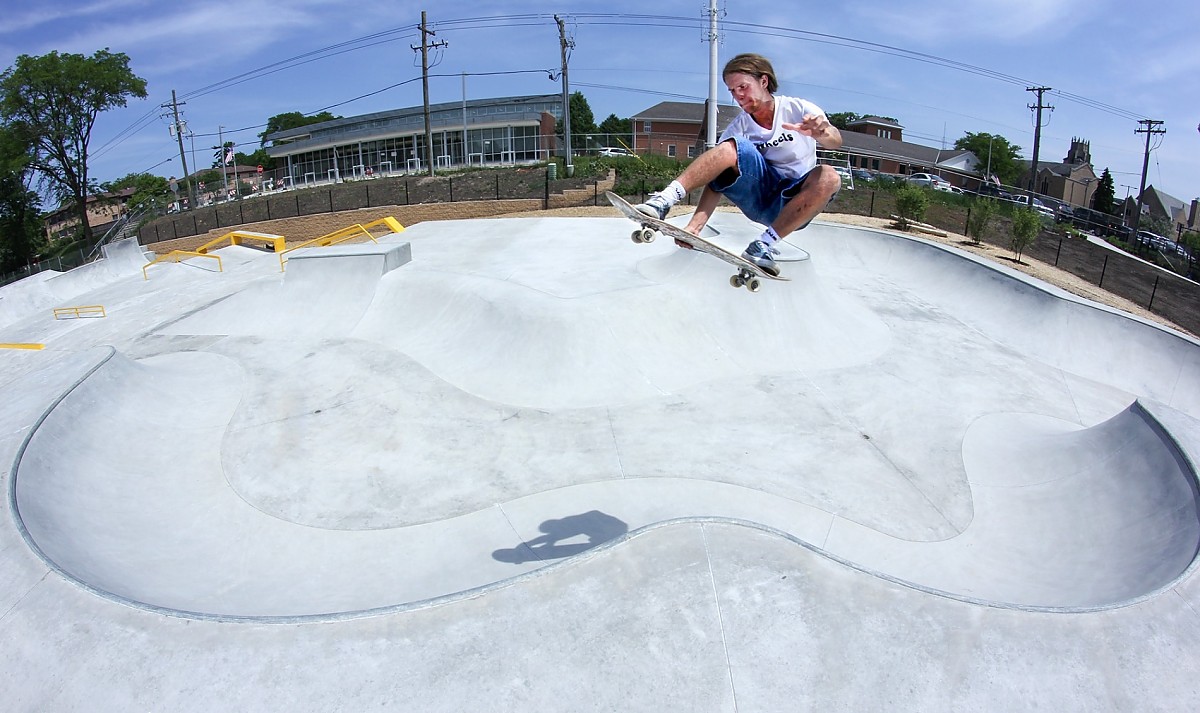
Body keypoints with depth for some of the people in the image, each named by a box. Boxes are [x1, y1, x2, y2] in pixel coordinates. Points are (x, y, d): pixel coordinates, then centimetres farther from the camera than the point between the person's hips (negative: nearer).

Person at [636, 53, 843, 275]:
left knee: (828, 177, -33)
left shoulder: (799, 109, -3)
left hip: (793, 203, 0)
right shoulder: (737, 128, 1)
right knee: (731, 148, -24)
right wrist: (695, 225, -26)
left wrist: (823, 133, -46)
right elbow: (718, 178, -10)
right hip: (758, 194, 0)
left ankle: (764, 245, -33)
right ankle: (664, 200, -36)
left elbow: (835, 141, -20)